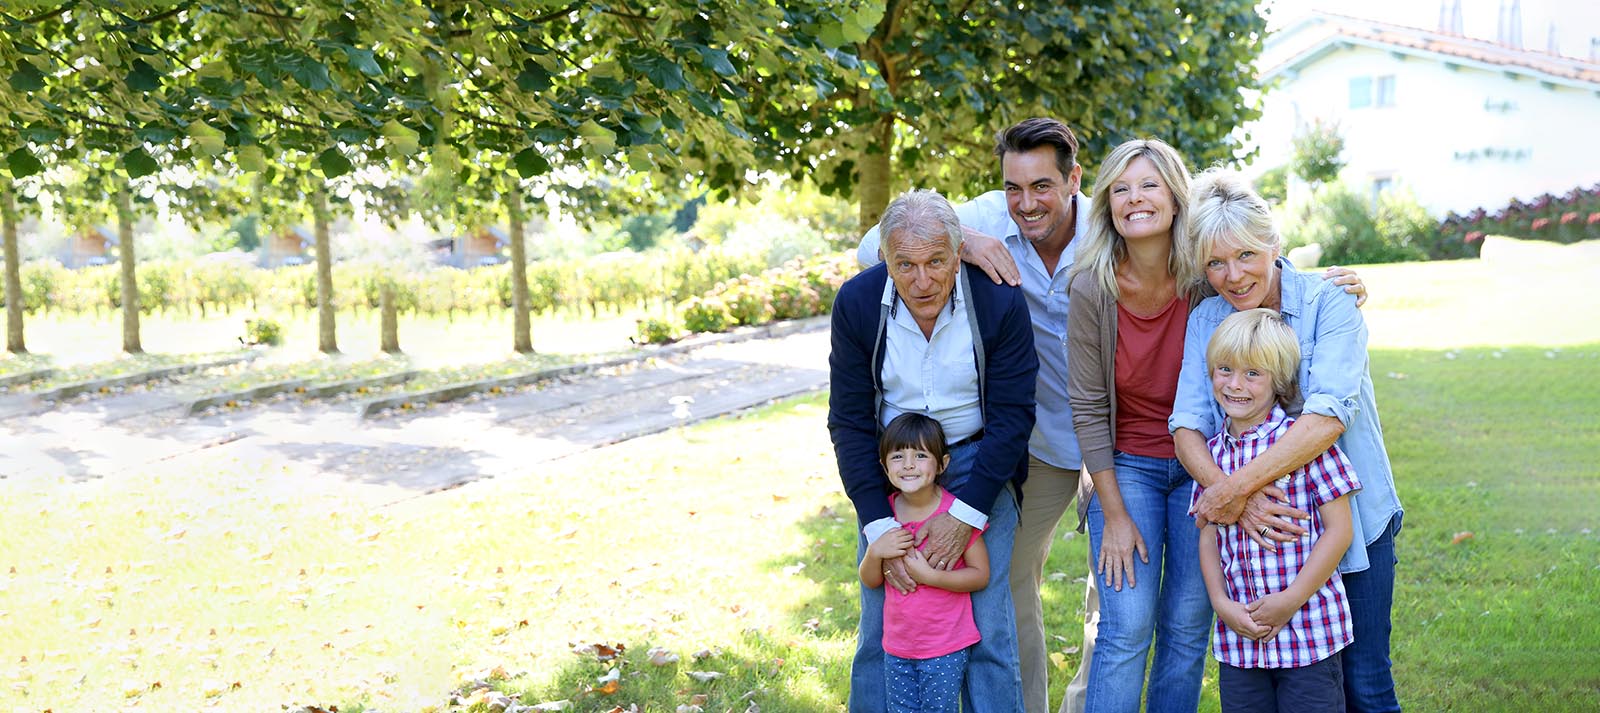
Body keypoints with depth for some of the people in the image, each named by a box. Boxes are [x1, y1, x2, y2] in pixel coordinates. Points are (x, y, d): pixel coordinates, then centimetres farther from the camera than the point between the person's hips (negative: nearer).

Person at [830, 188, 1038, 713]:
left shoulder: (1000, 302, -18)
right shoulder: (856, 304, -14)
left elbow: (1013, 416, -13)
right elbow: (850, 422, -8)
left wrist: (966, 513, -19)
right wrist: (878, 525, -14)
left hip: (979, 462, -2)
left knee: (989, 625, -5)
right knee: (880, 625, 5)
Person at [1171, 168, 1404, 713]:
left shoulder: (1329, 304, -12)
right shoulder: (1205, 321, -1)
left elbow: (1328, 417, -25)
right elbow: (1186, 428, -9)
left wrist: (1234, 489, -29)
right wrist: (1240, 499, -27)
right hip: (1260, 528, 3)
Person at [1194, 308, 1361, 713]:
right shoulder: (1211, 452, 7)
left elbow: (1339, 530, -9)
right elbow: (1209, 539, 10)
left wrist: (1291, 600, -13)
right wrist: (1222, 604, -5)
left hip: (1309, 632, -5)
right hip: (1239, 638, 5)